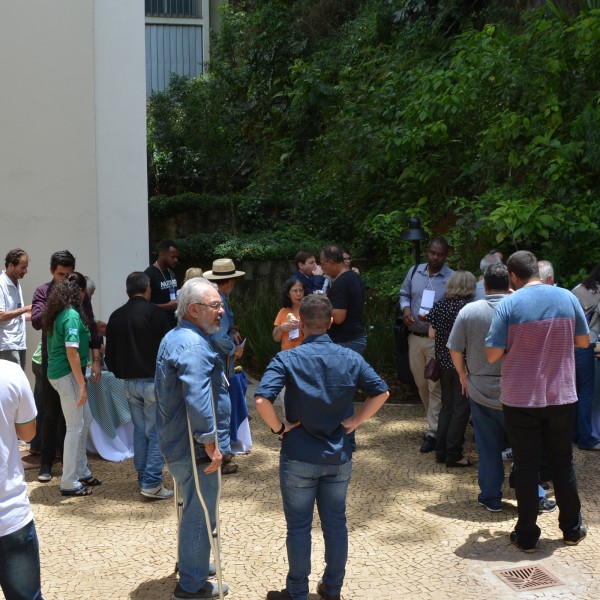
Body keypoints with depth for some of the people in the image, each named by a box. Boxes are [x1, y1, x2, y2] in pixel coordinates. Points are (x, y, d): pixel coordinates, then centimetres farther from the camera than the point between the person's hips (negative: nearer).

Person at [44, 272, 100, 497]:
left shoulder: (58, 313, 10)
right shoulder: (72, 315, -18)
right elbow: (72, 352, -23)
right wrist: (82, 384, -21)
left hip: (58, 372, 9)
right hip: (67, 375, -9)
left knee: (85, 421, 18)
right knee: (76, 426, -2)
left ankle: (81, 472, 28)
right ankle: (69, 483, 6)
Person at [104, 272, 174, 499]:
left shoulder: (116, 317, 7)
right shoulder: (155, 313, -10)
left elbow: (109, 354, 12)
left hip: (130, 383, 6)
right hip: (153, 380, -6)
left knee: (139, 431, 15)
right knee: (157, 433, -1)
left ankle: (143, 478, 21)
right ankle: (152, 483, -4)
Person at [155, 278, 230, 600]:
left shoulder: (173, 337, 10)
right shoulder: (194, 345, -24)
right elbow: (198, 400, -33)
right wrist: (210, 443, -26)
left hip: (175, 440, 10)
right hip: (193, 445, -10)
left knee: (191, 507, 26)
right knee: (200, 514, 4)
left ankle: (190, 562, 43)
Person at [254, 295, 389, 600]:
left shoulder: (287, 359, -14)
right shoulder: (350, 358, -3)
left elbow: (261, 400, -25)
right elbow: (381, 392, -3)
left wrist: (279, 427, -10)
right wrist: (354, 420, 2)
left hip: (299, 458, -3)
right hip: (338, 457, 3)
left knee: (299, 527, 10)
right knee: (335, 524, 17)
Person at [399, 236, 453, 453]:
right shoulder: (414, 271, 6)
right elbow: (404, 294, 16)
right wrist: (405, 308, -6)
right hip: (415, 337, 5)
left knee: (435, 386, -5)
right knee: (421, 384, 14)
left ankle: (433, 431, 3)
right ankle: (436, 420, 32)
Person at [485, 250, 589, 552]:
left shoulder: (508, 304, -13)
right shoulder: (567, 298, -3)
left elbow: (492, 354, -13)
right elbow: (583, 341, 8)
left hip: (521, 400, -3)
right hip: (561, 397, 3)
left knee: (526, 467, 7)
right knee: (563, 463, 17)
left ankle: (527, 535, 15)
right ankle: (572, 529, 30)